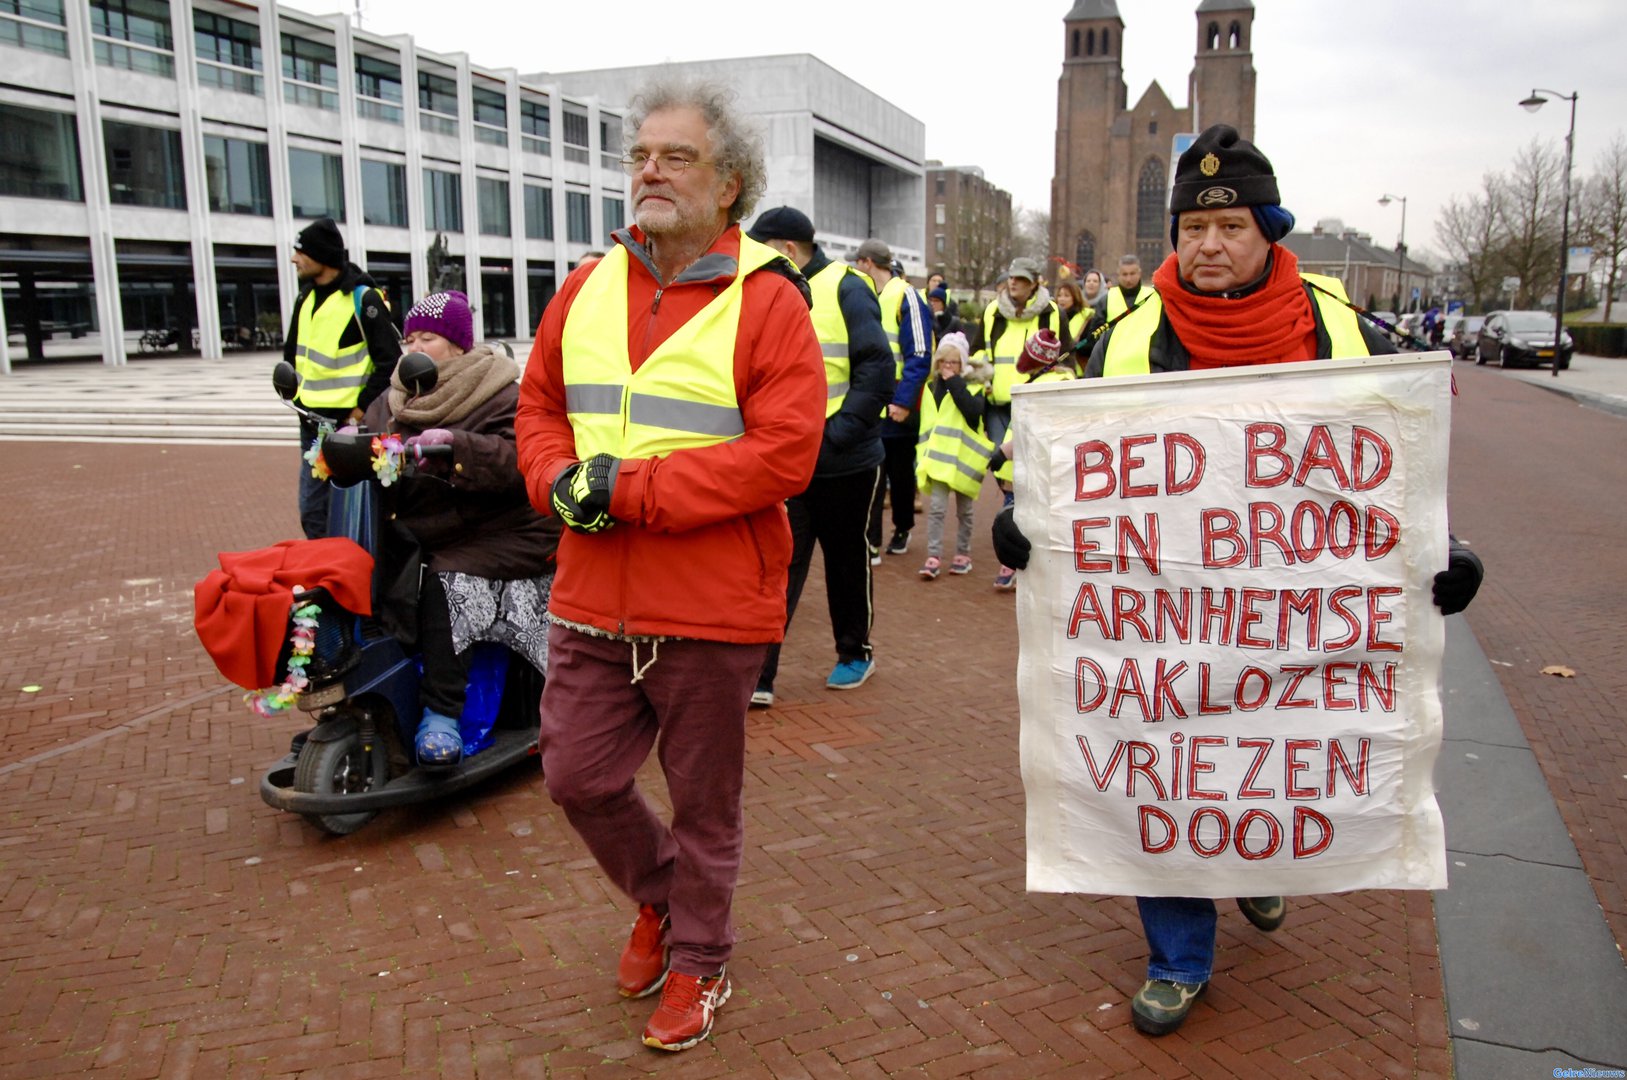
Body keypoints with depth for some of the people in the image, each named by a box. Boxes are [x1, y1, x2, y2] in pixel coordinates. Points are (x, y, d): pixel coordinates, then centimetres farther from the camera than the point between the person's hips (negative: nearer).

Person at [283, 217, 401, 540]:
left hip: (348, 423, -8)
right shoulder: (306, 296, 13)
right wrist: (293, 391, 13)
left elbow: (389, 361, -14)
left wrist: (361, 411, -15)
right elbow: (292, 351, 25)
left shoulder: (363, 298, -11)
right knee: (312, 513, 12)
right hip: (311, 423, 8)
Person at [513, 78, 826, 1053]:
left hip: (712, 606, -5)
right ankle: (660, 897, 42)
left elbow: (783, 453, -19)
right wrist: (560, 480, -9)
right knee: (578, 774, 13)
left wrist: (629, 488, -20)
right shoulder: (588, 289, 8)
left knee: (705, 799, 11)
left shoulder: (768, 301, -10)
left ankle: (698, 962, 35)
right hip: (593, 599, 5)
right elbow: (539, 409, 14)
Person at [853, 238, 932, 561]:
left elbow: (919, 356, -15)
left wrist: (903, 400, -20)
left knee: (900, 471, 11)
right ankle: (870, 543, 0)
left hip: (897, 405, -5)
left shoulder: (906, 297, -10)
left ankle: (902, 529, 29)